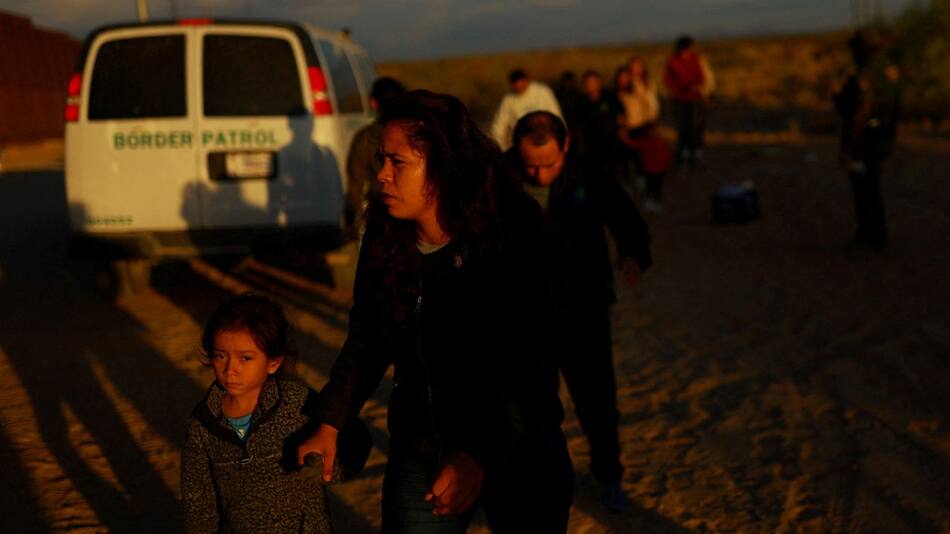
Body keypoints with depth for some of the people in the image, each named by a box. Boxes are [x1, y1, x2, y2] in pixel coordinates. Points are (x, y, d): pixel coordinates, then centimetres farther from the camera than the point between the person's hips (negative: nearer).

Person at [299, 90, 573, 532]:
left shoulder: (508, 240, -22)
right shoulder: (386, 234, -5)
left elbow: (528, 364, -25)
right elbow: (367, 338, 5)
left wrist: (481, 456, -34)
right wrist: (330, 423, -3)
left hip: (517, 456, -4)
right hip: (420, 452, 4)